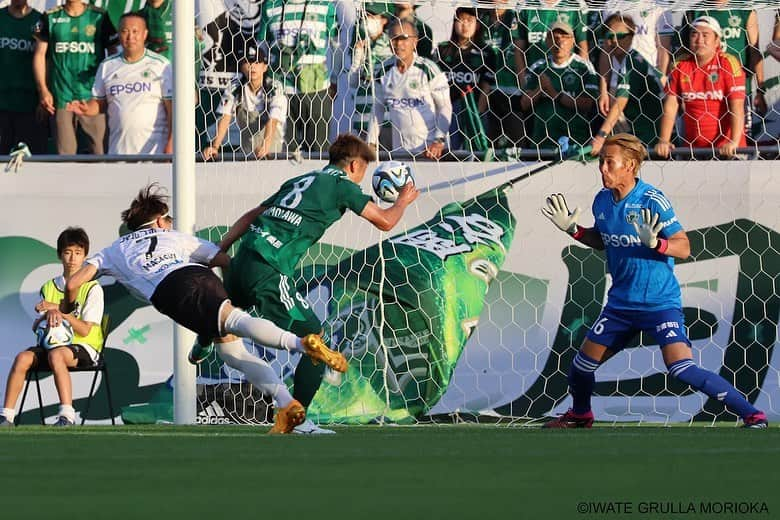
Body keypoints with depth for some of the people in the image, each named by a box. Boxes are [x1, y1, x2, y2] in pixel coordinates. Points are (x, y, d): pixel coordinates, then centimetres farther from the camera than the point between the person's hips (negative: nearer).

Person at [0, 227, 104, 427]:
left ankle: (67, 416, -44)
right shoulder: (49, 287, 15)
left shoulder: (92, 289, -1)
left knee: (56, 355, -39)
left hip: (84, 347, -5)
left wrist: (58, 310, -18)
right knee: (23, 358, -26)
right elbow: (36, 327, 7)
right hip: (54, 342, 5)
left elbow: (85, 330, -9)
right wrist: (48, 315, -16)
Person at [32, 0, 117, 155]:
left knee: (98, 149, -3)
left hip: (92, 96, -1)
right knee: (65, 151, 2)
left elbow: (113, 54, 7)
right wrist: (43, 90, -3)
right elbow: (39, 54, 7)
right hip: (62, 95, 1)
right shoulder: (50, 18, 7)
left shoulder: (100, 17, 5)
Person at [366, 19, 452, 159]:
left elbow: (445, 107, -8)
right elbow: (378, 109, 12)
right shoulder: (383, 73, 3)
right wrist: (371, 142, 6)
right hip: (399, 149, 4)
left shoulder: (428, 69, -10)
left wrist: (439, 141, -17)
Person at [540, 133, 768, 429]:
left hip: (660, 302, -7)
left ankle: (752, 415, -14)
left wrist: (655, 242, -35)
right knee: (583, 363, 10)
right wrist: (572, 229, 7)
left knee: (682, 368, -22)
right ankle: (580, 416, 42)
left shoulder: (653, 201, -17)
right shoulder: (602, 202, 2)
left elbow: (683, 248, -17)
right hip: (621, 302, 7)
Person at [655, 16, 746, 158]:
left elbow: (737, 106, -10)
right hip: (692, 147, 3)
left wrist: (733, 142, -21)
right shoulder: (680, 67, 7)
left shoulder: (729, 63, -4)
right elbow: (670, 107, 6)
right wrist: (664, 142, -6)